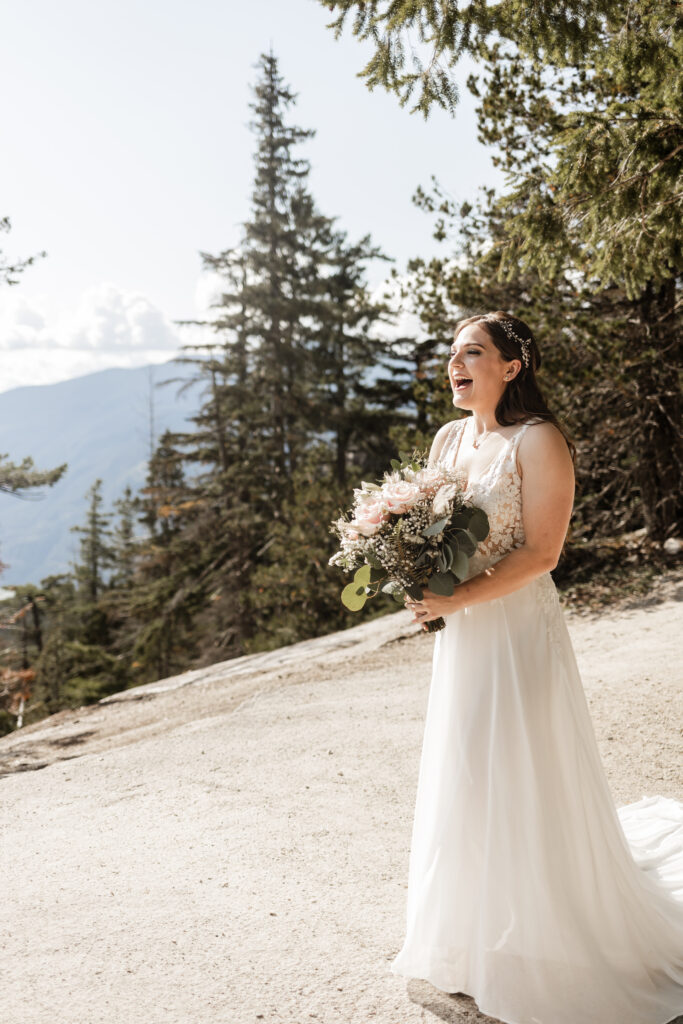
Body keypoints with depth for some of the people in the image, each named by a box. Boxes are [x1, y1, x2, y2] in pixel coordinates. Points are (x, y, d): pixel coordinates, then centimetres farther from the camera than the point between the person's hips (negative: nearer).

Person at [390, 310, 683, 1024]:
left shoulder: (538, 441, -12)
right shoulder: (448, 438, 10)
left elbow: (540, 552, -17)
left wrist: (455, 601, -19)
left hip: (517, 630, -7)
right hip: (459, 638, 7)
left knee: (523, 784, 3)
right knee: (462, 783, 16)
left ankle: (540, 948, 24)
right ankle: (479, 935, 38)